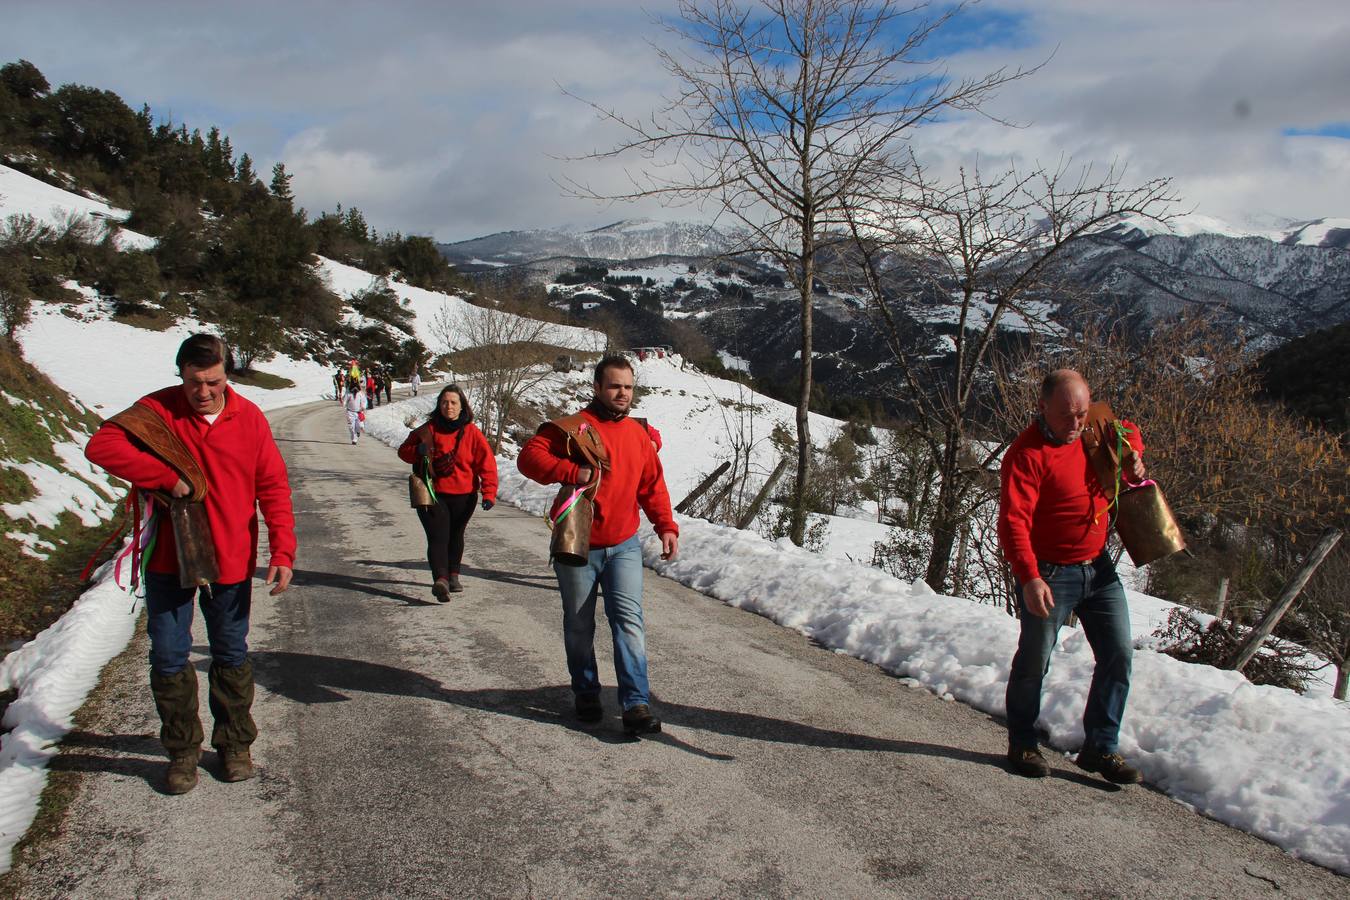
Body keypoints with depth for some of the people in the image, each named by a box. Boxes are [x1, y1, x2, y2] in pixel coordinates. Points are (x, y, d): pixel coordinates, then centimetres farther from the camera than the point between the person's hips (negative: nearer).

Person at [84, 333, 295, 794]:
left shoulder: (249, 418, -5)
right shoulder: (158, 410, -8)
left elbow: (273, 487, -4)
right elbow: (101, 445, -20)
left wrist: (282, 551, -13)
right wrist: (167, 476, -27)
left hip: (230, 561, 0)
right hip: (168, 561, 0)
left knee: (231, 656, 13)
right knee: (169, 658, 7)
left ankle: (234, 743, 30)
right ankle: (182, 751, 24)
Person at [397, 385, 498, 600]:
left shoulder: (471, 432, -4)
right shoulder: (429, 429, 0)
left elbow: (487, 463, -6)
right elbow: (404, 451, 8)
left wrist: (489, 493, -15)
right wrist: (418, 450, -16)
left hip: (463, 496, 1)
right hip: (433, 495, -1)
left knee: (455, 536, 18)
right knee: (438, 537, -14)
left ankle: (453, 575, 35)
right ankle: (440, 580, -27)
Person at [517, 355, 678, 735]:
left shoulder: (639, 434, 6)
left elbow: (653, 486, 11)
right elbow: (530, 456, -18)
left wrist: (666, 526, -2)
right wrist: (573, 472, -30)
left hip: (624, 546, 3)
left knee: (629, 620, -9)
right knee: (579, 626, 11)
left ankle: (636, 703, -8)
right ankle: (586, 693, 29)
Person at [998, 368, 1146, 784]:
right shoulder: (1027, 453, -20)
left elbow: (1126, 430, 27)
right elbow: (1012, 520, -28)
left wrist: (1133, 455, 4)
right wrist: (1029, 578, -37)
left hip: (1099, 568, 7)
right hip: (1049, 574, -7)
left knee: (1119, 655, 7)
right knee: (1034, 661, 4)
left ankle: (1101, 748, 19)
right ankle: (1022, 745, 24)